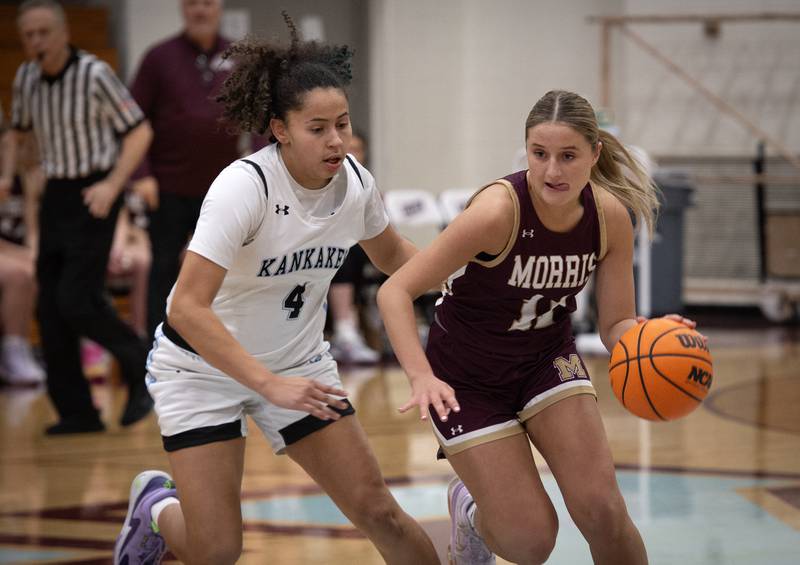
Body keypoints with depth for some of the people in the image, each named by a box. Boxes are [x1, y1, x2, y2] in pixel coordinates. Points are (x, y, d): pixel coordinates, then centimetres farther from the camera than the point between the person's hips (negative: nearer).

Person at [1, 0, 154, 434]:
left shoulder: (95, 75, -14)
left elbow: (139, 131, -9)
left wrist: (112, 186, -18)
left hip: (94, 194, -6)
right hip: (56, 194, 6)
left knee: (77, 298, -15)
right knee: (50, 307, 2)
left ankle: (140, 368, 7)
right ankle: (76, 411, 8)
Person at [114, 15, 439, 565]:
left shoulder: (355, 180, -9)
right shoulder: (244, 187, -29)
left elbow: (391, 254, 15)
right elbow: (187, 308, -34)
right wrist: (272, 386, -38)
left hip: (298, 364, 5)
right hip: (203, 366, -5)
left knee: (377, 511, -5)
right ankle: (157, 508, 25)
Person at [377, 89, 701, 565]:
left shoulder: (610, 217, -15)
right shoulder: (499, 210, -30)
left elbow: (617, 324, -6)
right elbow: (395, 292, -27)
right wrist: (422, 377, -41)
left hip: (547, 359, 4)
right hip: (467, 378, -4)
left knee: (601, 509, -16)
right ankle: (471, 511, 28)